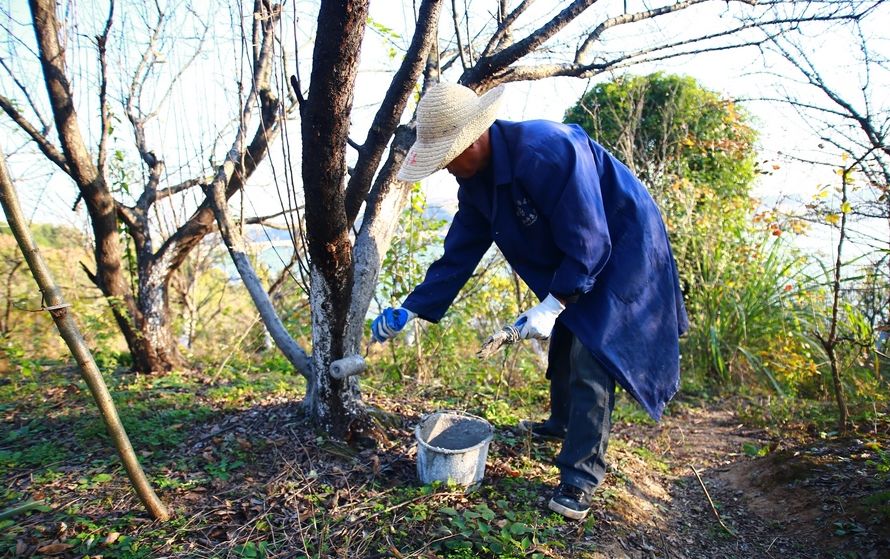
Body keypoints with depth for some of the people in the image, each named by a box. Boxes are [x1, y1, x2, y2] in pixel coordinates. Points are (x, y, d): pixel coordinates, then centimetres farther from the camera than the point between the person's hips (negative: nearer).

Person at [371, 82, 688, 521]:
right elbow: (459, 253, -2)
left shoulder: (547, 152, -34)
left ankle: (581, 478, 0)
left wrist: (551, 306, -31)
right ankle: (563, 423, 43)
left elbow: (588, 244, -29)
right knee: (562, 343, 18)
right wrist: (411, 311, -3)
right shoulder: (476, 180, -7)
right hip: (570, 258, 8)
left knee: (590, 357, -12)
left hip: (621, 252, -8)